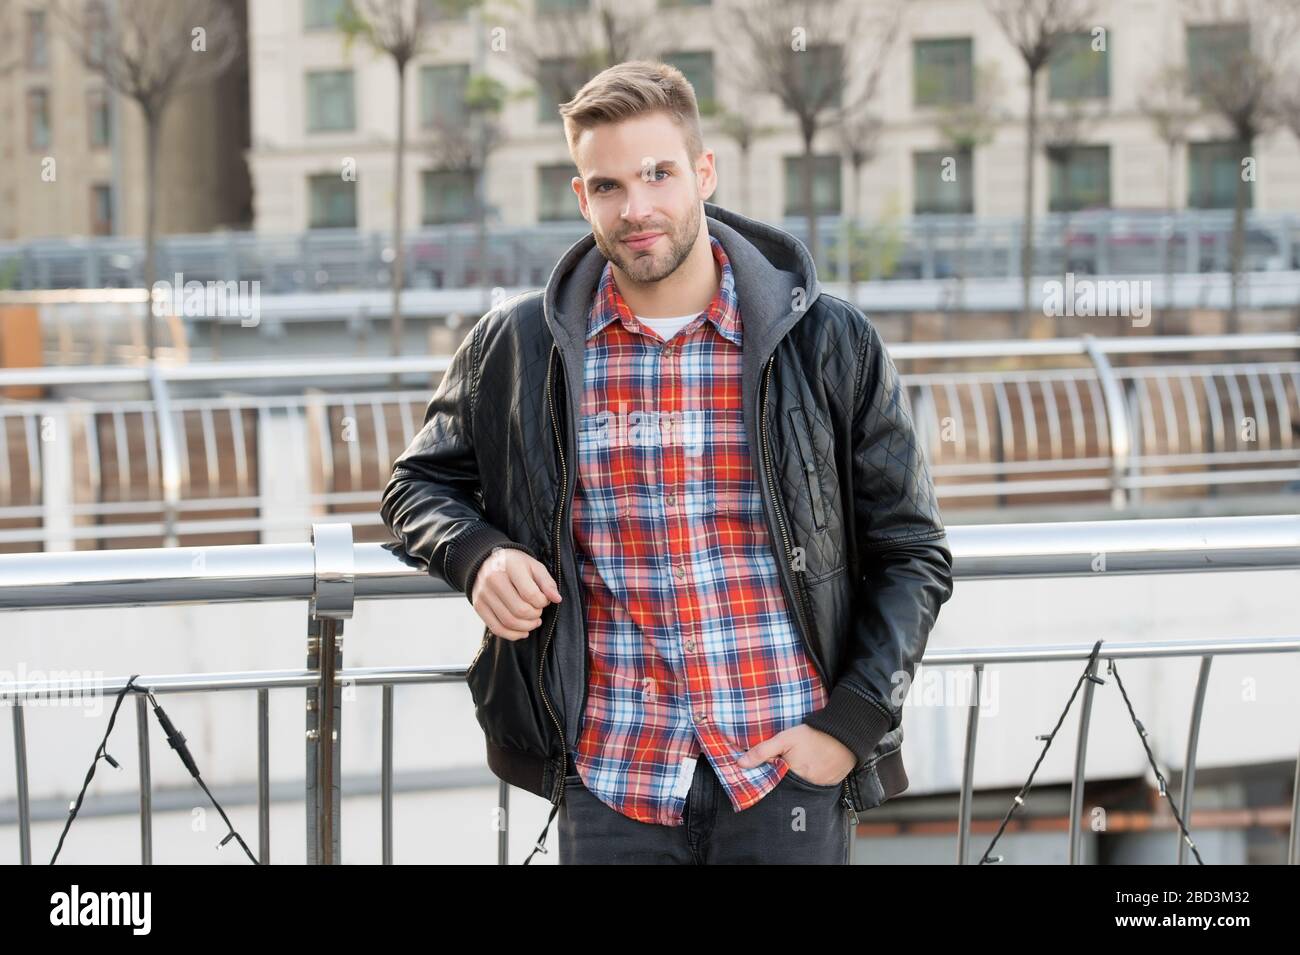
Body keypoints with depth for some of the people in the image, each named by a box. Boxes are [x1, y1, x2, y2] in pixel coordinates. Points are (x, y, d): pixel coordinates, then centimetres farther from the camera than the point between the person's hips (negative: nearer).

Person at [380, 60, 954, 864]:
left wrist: (850, 725, -6)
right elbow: (421, 482, 17)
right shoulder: (517, 347, 2)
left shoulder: (828, 343, -1)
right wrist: (478, 555, -4)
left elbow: (911, 554, 4)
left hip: (787, 770, -1)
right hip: (609, 786, 1)